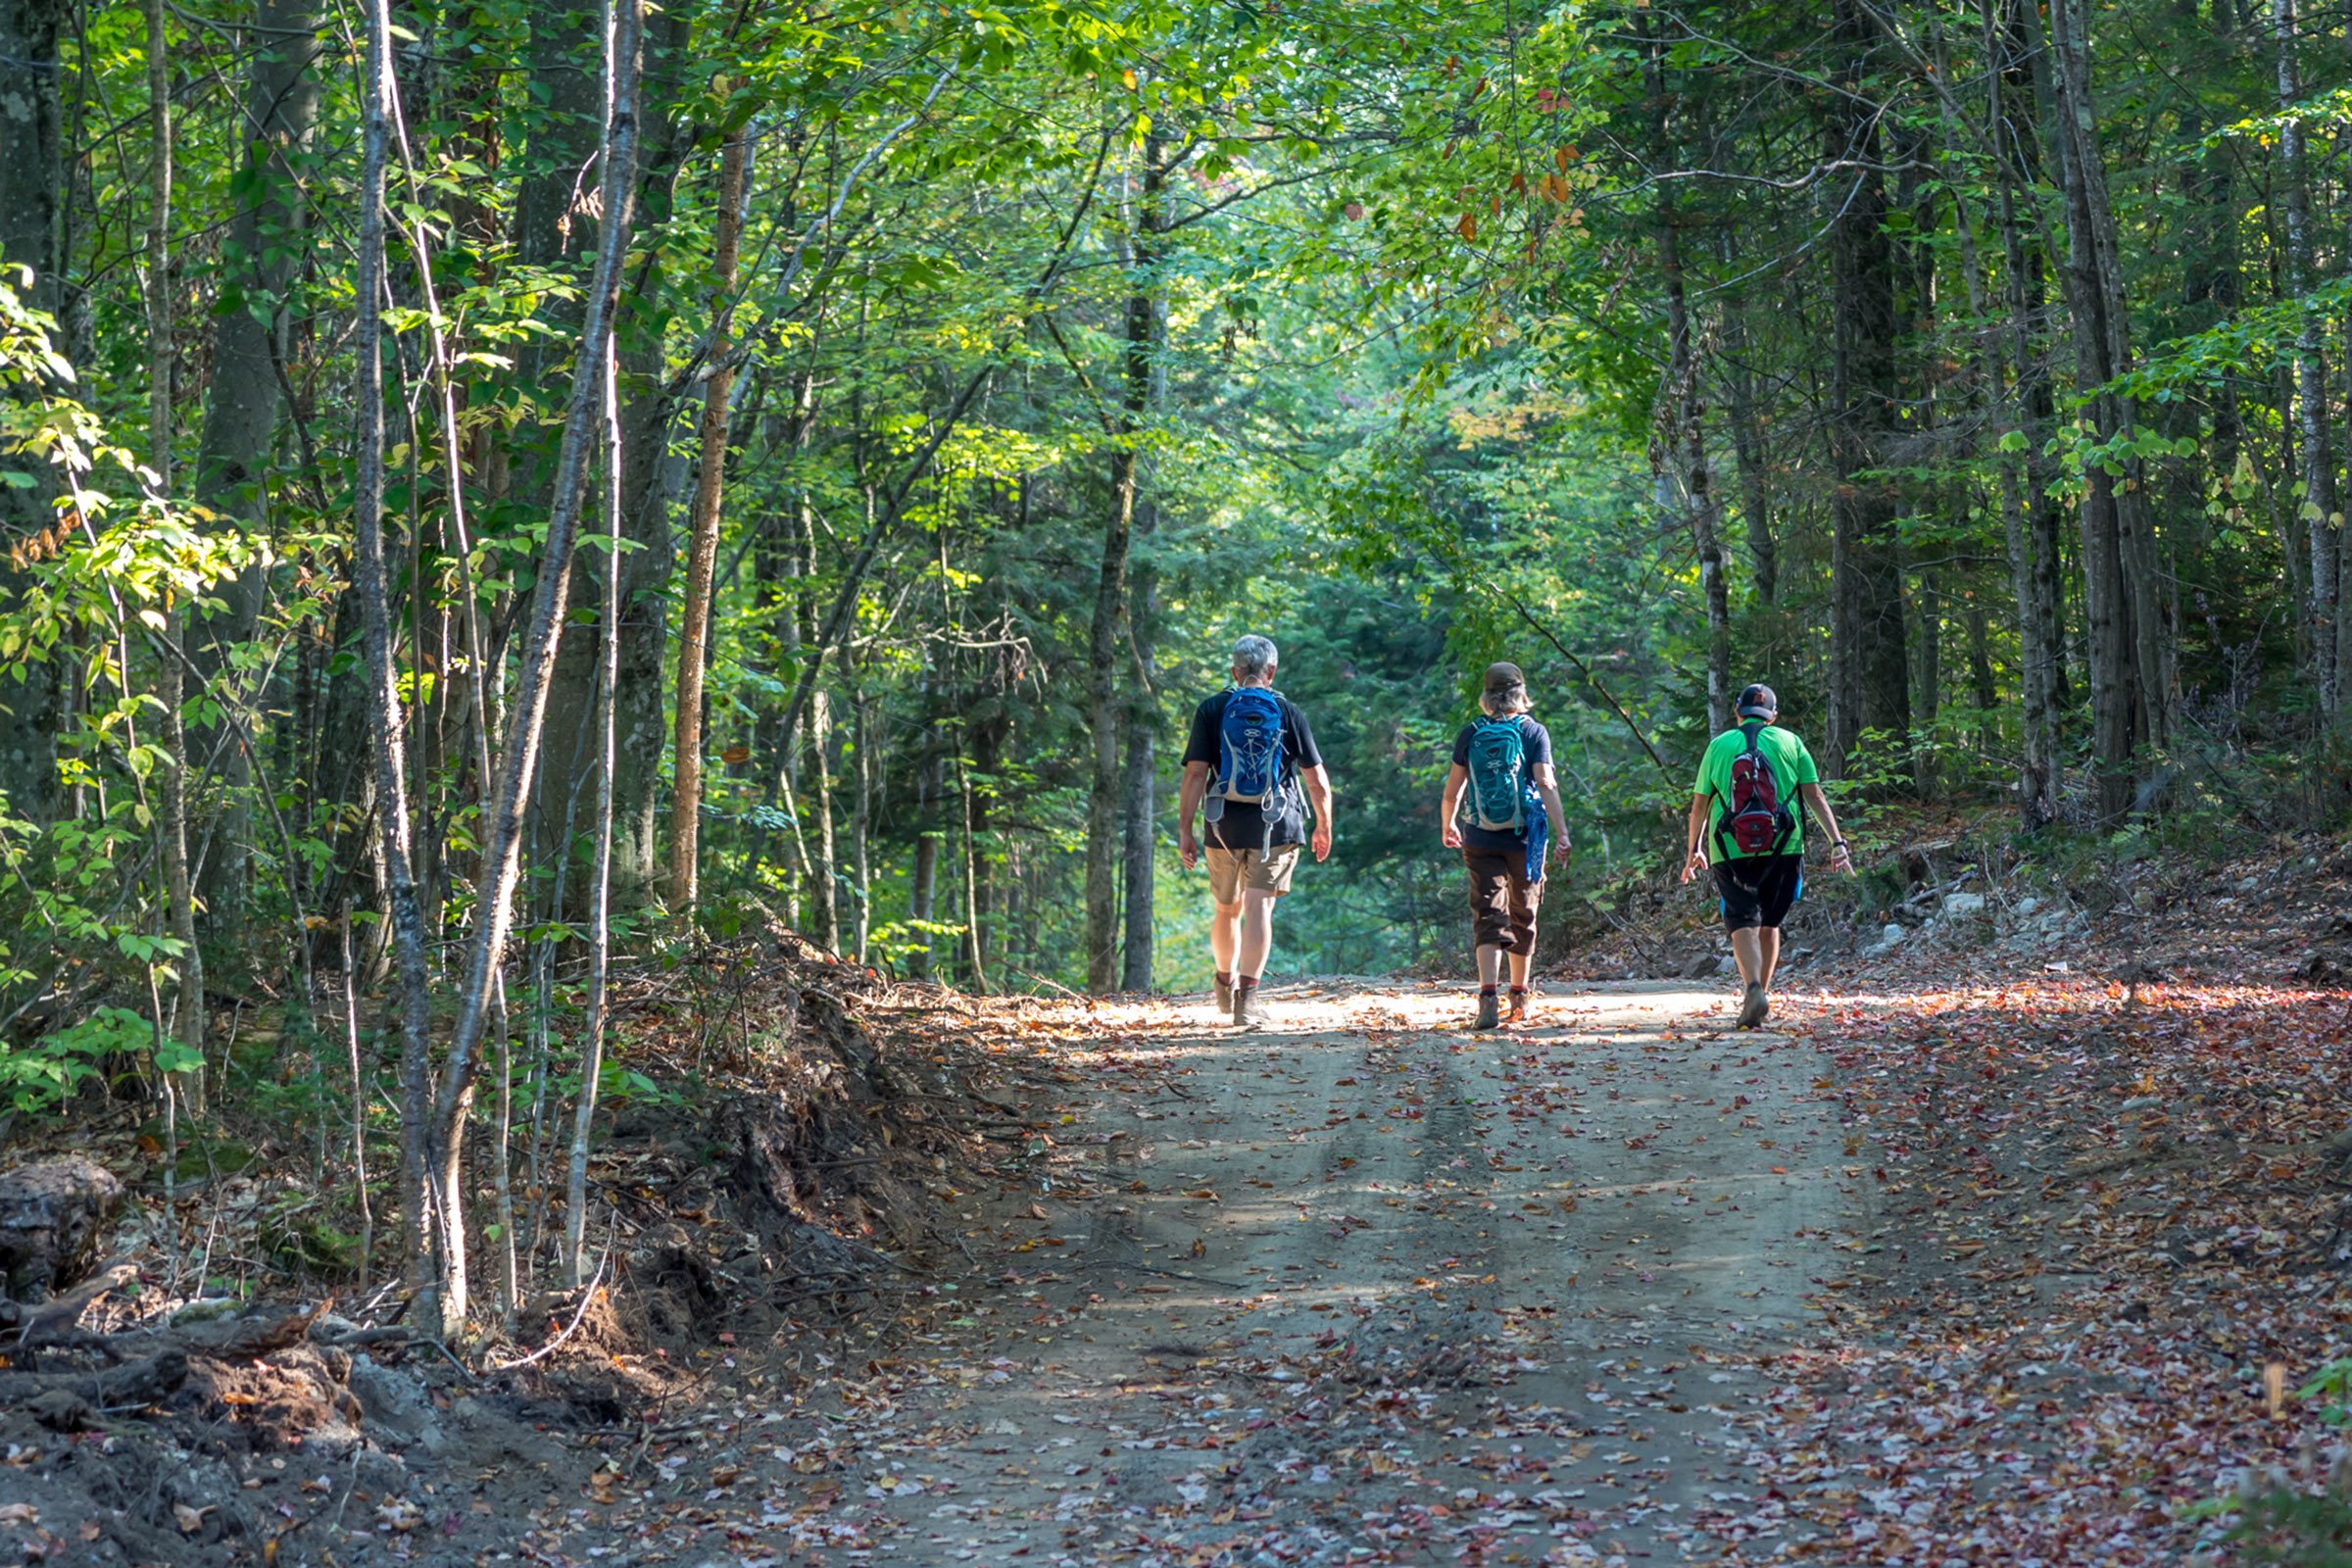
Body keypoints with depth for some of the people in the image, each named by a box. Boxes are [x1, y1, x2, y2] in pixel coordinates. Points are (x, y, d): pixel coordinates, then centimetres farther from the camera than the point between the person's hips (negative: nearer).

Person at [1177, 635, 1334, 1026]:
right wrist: (1323, 828, 15)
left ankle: (1226, 985, 36)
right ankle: (1247, 997, -13)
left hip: (1225, 825, 1)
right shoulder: (1289, 713, 2)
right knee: (1259, 908, -4)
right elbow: (1317, 781, 2)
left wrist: (1184, 829, -2)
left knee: (1226, 910, 17)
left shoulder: (1211, 710, 1)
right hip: (1276, 826, -1)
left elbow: (1195, 774, -6)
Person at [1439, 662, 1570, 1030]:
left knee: (1489, 918, -3)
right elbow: (1546, 785, -12)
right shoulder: (1534, 732, -2)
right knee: (1523, 917, 14)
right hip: (1524, 838, 0)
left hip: (1481, 840, 0)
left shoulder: (1470, 734, 2)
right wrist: (1562, 833, -15)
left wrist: (1447, 825, 24)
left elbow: (1453, 789, 6)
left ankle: (1488, 997, -21)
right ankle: (1519, 1000, 26)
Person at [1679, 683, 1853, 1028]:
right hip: (1783, 848, 1)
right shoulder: (1790, 743, 8)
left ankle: (1754, 989, -25)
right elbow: (1815, 796, 1)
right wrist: (1837, 843, 1)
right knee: (1769, 923, 17)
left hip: (1731, 851, -1)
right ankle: (1762, 994, 21)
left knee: (1743, 923, -3)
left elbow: (1699, 806, 11)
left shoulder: (1719, 746, 8)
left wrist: (1694, 851, 23)